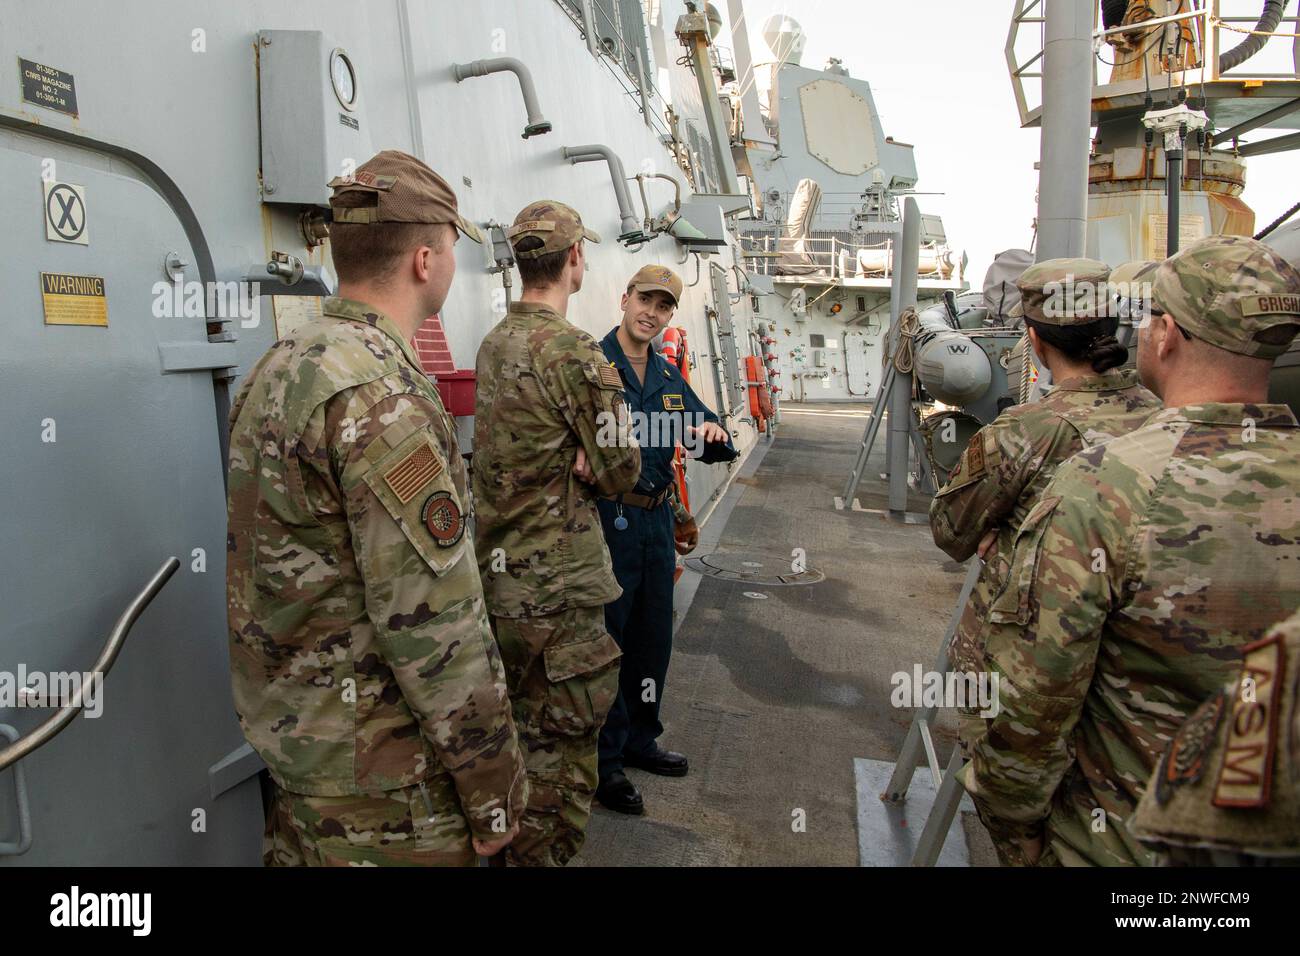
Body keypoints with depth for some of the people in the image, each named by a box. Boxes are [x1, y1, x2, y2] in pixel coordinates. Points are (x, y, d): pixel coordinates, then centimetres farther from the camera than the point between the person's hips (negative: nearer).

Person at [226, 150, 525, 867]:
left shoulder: (275, 367, 6)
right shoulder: (384, 396, -25)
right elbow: (434, 623, -26)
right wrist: (494, 792, -17)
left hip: (283, 723, 9)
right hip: (372, 770, -9)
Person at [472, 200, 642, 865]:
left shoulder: (493, 344, 10)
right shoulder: (572, 351, -18)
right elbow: (621, 471, -15)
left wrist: (574, 460, 2)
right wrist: (587, 466, 3)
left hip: (496, 573, 9)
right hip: (556, 587, -9)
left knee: (515, 728, 24)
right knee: (560, 749, 5)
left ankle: (506, 845, 41)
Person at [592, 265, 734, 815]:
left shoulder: (668, 376, 12)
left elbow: (707, 431, 17)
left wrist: (713, 433, -7)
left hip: (658, 521, 8)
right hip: (608, 520, -7)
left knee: (653, 637, 18)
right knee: (605, 640, 3)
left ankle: (639, 739, 37)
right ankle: (602, 760, 19)